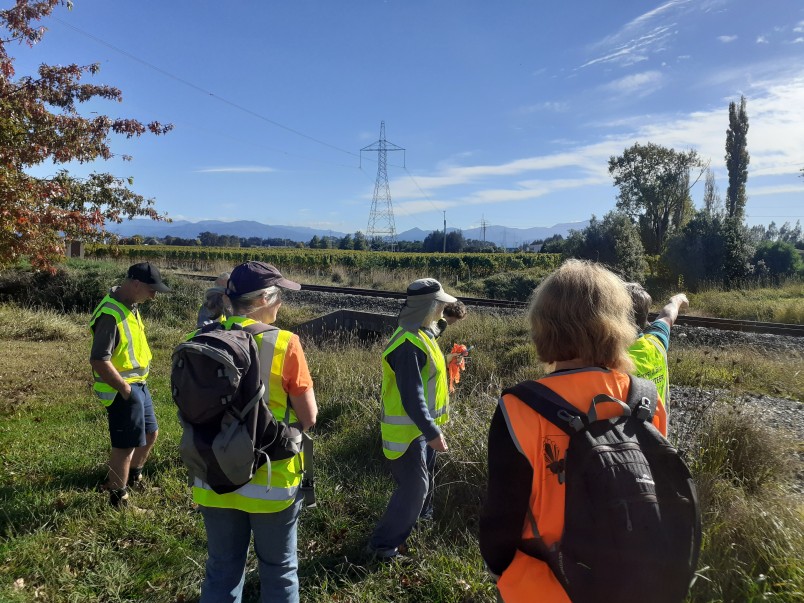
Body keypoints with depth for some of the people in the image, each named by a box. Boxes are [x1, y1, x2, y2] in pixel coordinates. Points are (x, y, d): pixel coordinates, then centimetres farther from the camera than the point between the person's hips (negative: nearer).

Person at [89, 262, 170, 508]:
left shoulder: (130, 305, 6)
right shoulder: (110, 314, -24)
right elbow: (99, 360, -26)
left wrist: (136, 384, 17)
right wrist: (125, 389, -20)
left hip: (138, 384, 10)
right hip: (123, 389, -10)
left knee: (150, 433, 22)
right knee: (125, 445, 2)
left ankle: (134, 477, 43)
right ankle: (118, 498, 19)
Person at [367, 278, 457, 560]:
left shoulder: (421, 334, 6)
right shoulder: (409, 344, -28)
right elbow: (411, 395, -30)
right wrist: (431, 432, -30)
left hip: (423, 424, 10)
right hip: (408, 429, -10)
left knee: (425, 476, 26)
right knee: (414, 485, -4)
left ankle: (422, 514, 51)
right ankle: (383, 545, 8)